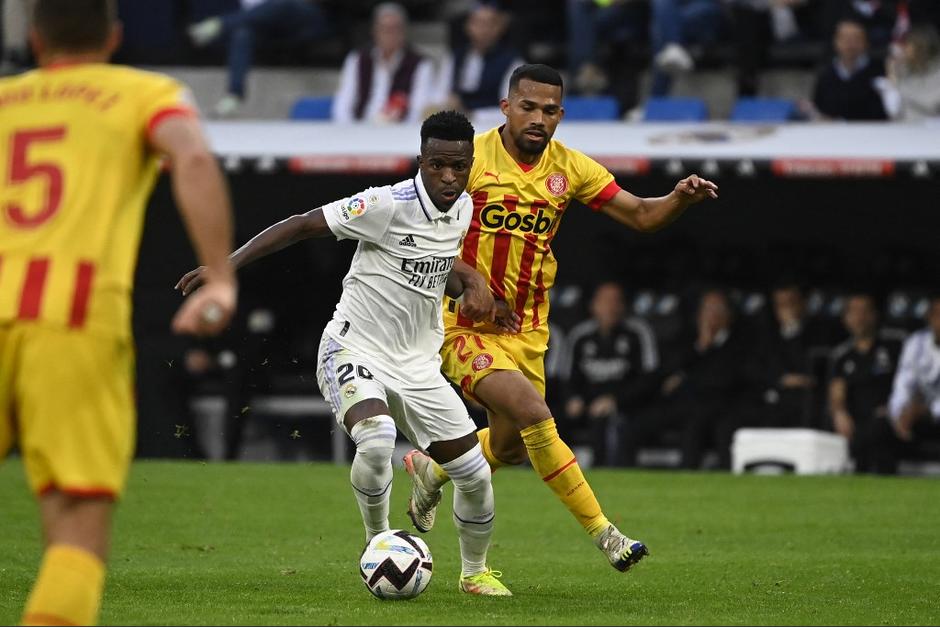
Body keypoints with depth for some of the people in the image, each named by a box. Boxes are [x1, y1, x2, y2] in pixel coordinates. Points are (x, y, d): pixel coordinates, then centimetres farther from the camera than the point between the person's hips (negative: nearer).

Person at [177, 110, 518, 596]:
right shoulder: (388, 205, -21)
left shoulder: (464, 209, 2)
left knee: (475, 476, 2)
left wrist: (468, 281, -1)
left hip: (417, 365, 6)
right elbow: (300, 226, -17)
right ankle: (378, 545, -8)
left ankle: (474, 571, 30)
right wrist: (227, 265, -23)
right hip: (355, 352, -6)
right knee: (376, 439, -35)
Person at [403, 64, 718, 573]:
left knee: (510, 448, 12)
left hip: (525, 331, 6)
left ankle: (431, 471, 44)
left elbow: (641, 216, 2)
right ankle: (602, 533, -18)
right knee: (533, 414, -25)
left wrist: (681, 198, -19)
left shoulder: (569, 168, 1)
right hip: (463, 324, -6)